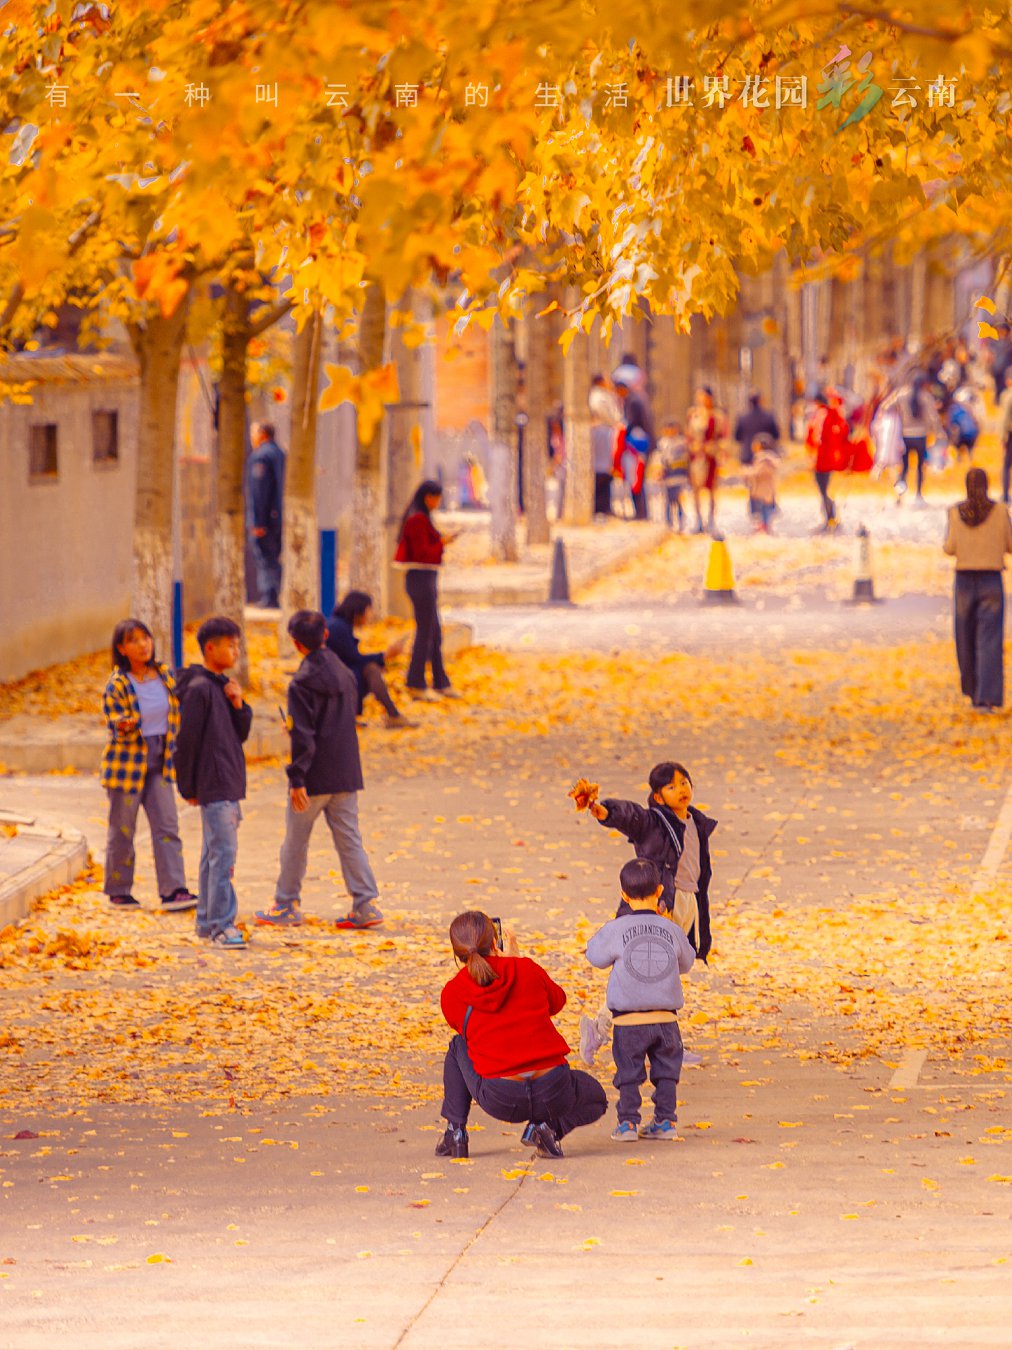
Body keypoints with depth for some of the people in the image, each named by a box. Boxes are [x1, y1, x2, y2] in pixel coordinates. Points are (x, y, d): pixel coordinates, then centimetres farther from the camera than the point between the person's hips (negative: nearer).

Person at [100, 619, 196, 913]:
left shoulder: (165, 676, 3)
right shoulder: (117, 685, -12)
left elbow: (176, 714, 13)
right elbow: (115, 727, -12)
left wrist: (174, 752, 11)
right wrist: (125, 725, -33)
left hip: (159, 763, 4)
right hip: (128, 763, -4)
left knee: (167, 828, -4)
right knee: (122, 831, 5)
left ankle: (173, 890, -7)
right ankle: (118, 891, 17)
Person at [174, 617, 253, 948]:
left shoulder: (223, 686, 14)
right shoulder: (199, 689, -13)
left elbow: (241, 734, 15)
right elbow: (187, 740, -12)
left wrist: (238, 704, -3)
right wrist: (188, 787, -10)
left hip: (230, 785, 9)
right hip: (213, 786, -9)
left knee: (214, 853, 13)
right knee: (223, 852, -12)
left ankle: (208, 921, 19)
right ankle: (221, 924, -13)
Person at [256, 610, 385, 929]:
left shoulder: (302, 683, -14)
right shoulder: (345, 675, 7)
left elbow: (303, 736, -18)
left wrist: (297, 779, -17)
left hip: (315, 775, -6)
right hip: (346, 771, 6)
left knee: (295, 841, 7)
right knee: (349, 839, 7)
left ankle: (287, 905, 15)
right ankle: (365, 904, 0)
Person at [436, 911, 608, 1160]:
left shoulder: (452, 993, 1)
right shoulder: (527, 969, 2)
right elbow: (557, 1002, 23)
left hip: (499, 1100, 1)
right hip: (552, 1091, -1)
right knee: (595, 1098, 33)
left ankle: (455, 1132, 22)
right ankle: (547, 1127, 2)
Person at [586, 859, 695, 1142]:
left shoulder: (617, 930, -9)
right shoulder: (671, 930, -1)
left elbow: (596, 956, 5)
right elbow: (686, 962, 16)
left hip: (628, 1020, -2)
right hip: (666, 1019, 2)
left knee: (628, 1072, 6)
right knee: (666, 1070, 14)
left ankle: (628, 1123, 4)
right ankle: (665, 1121, 14)